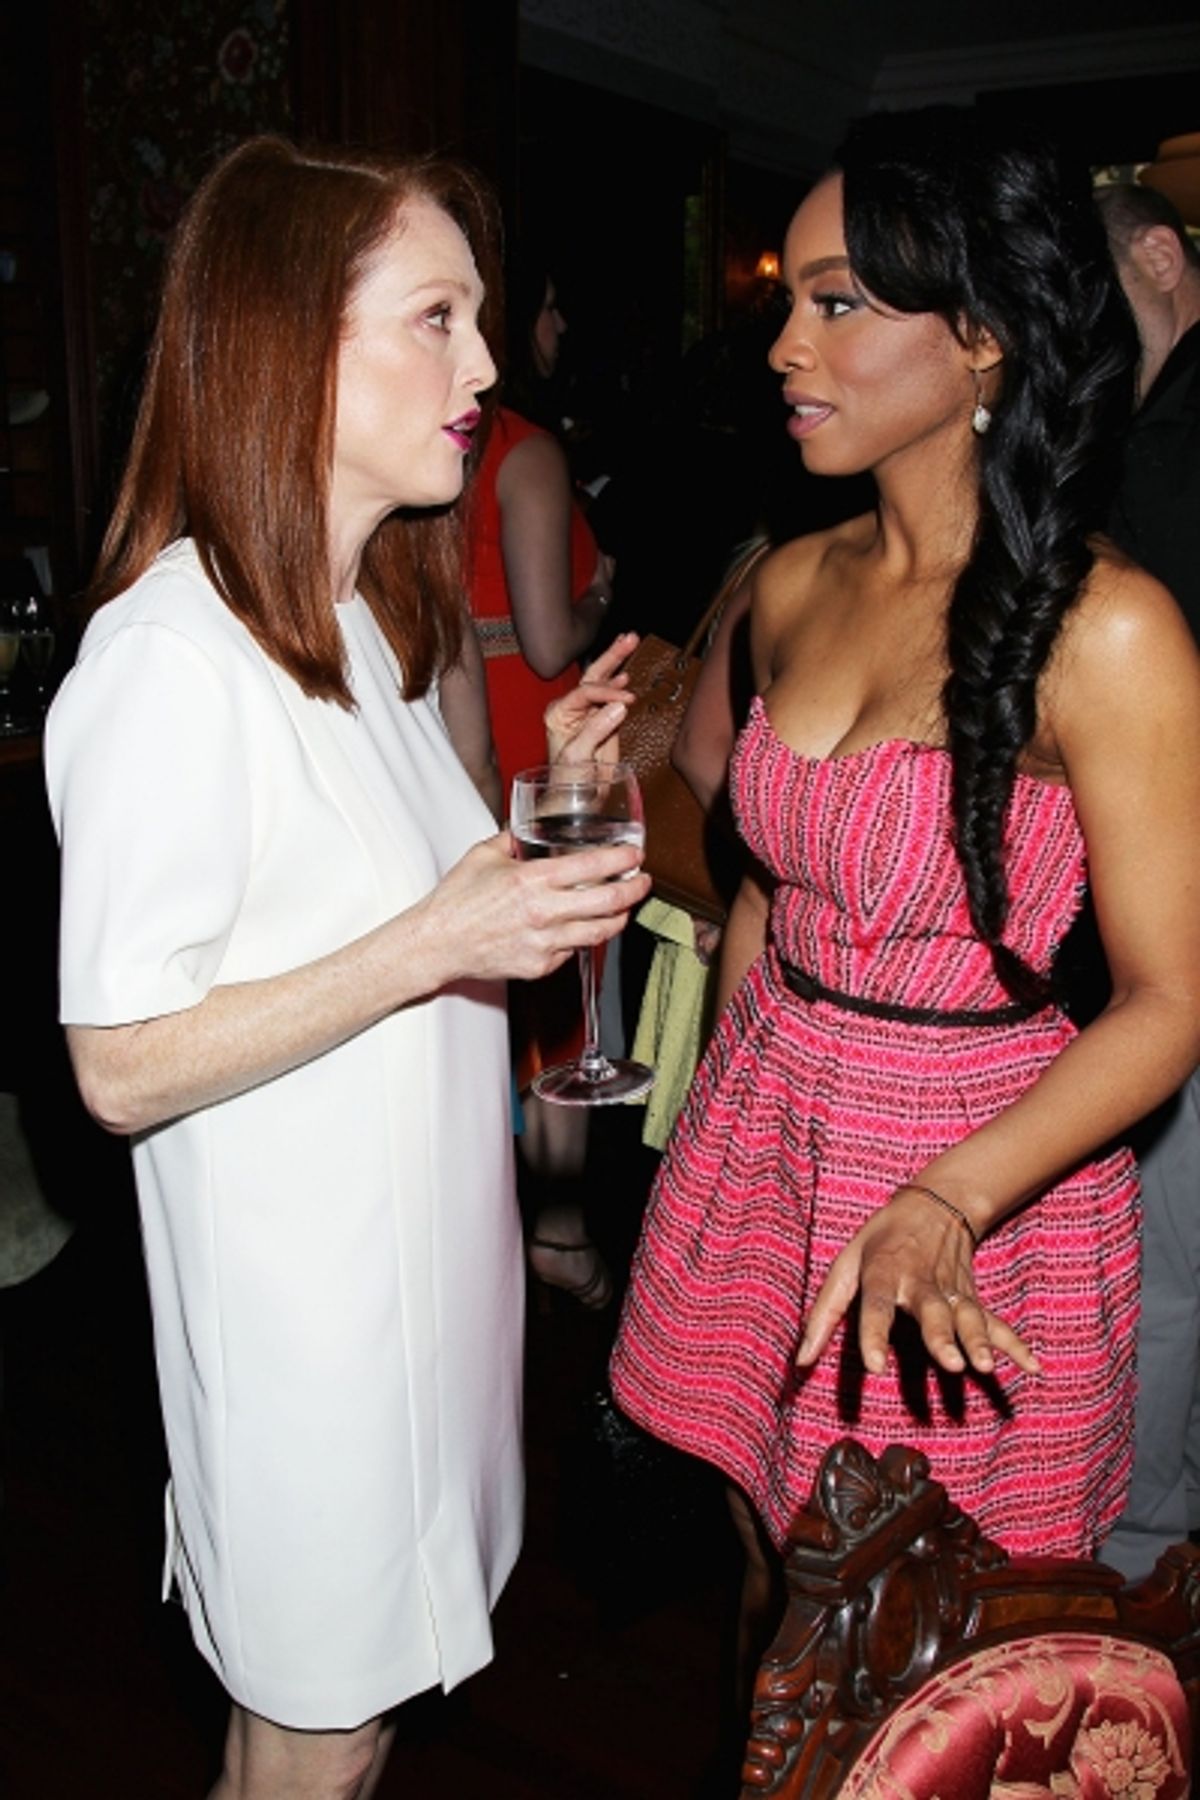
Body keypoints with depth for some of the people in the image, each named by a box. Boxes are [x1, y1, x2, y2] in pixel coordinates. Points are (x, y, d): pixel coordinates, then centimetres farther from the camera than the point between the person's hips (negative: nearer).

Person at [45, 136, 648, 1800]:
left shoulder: (379, 620, 7)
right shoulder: (170, 660, -23)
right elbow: (122, 1065, -21)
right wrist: (432, 944, -28)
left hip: (426, 1245, 8)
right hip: (299, 1285, -8)